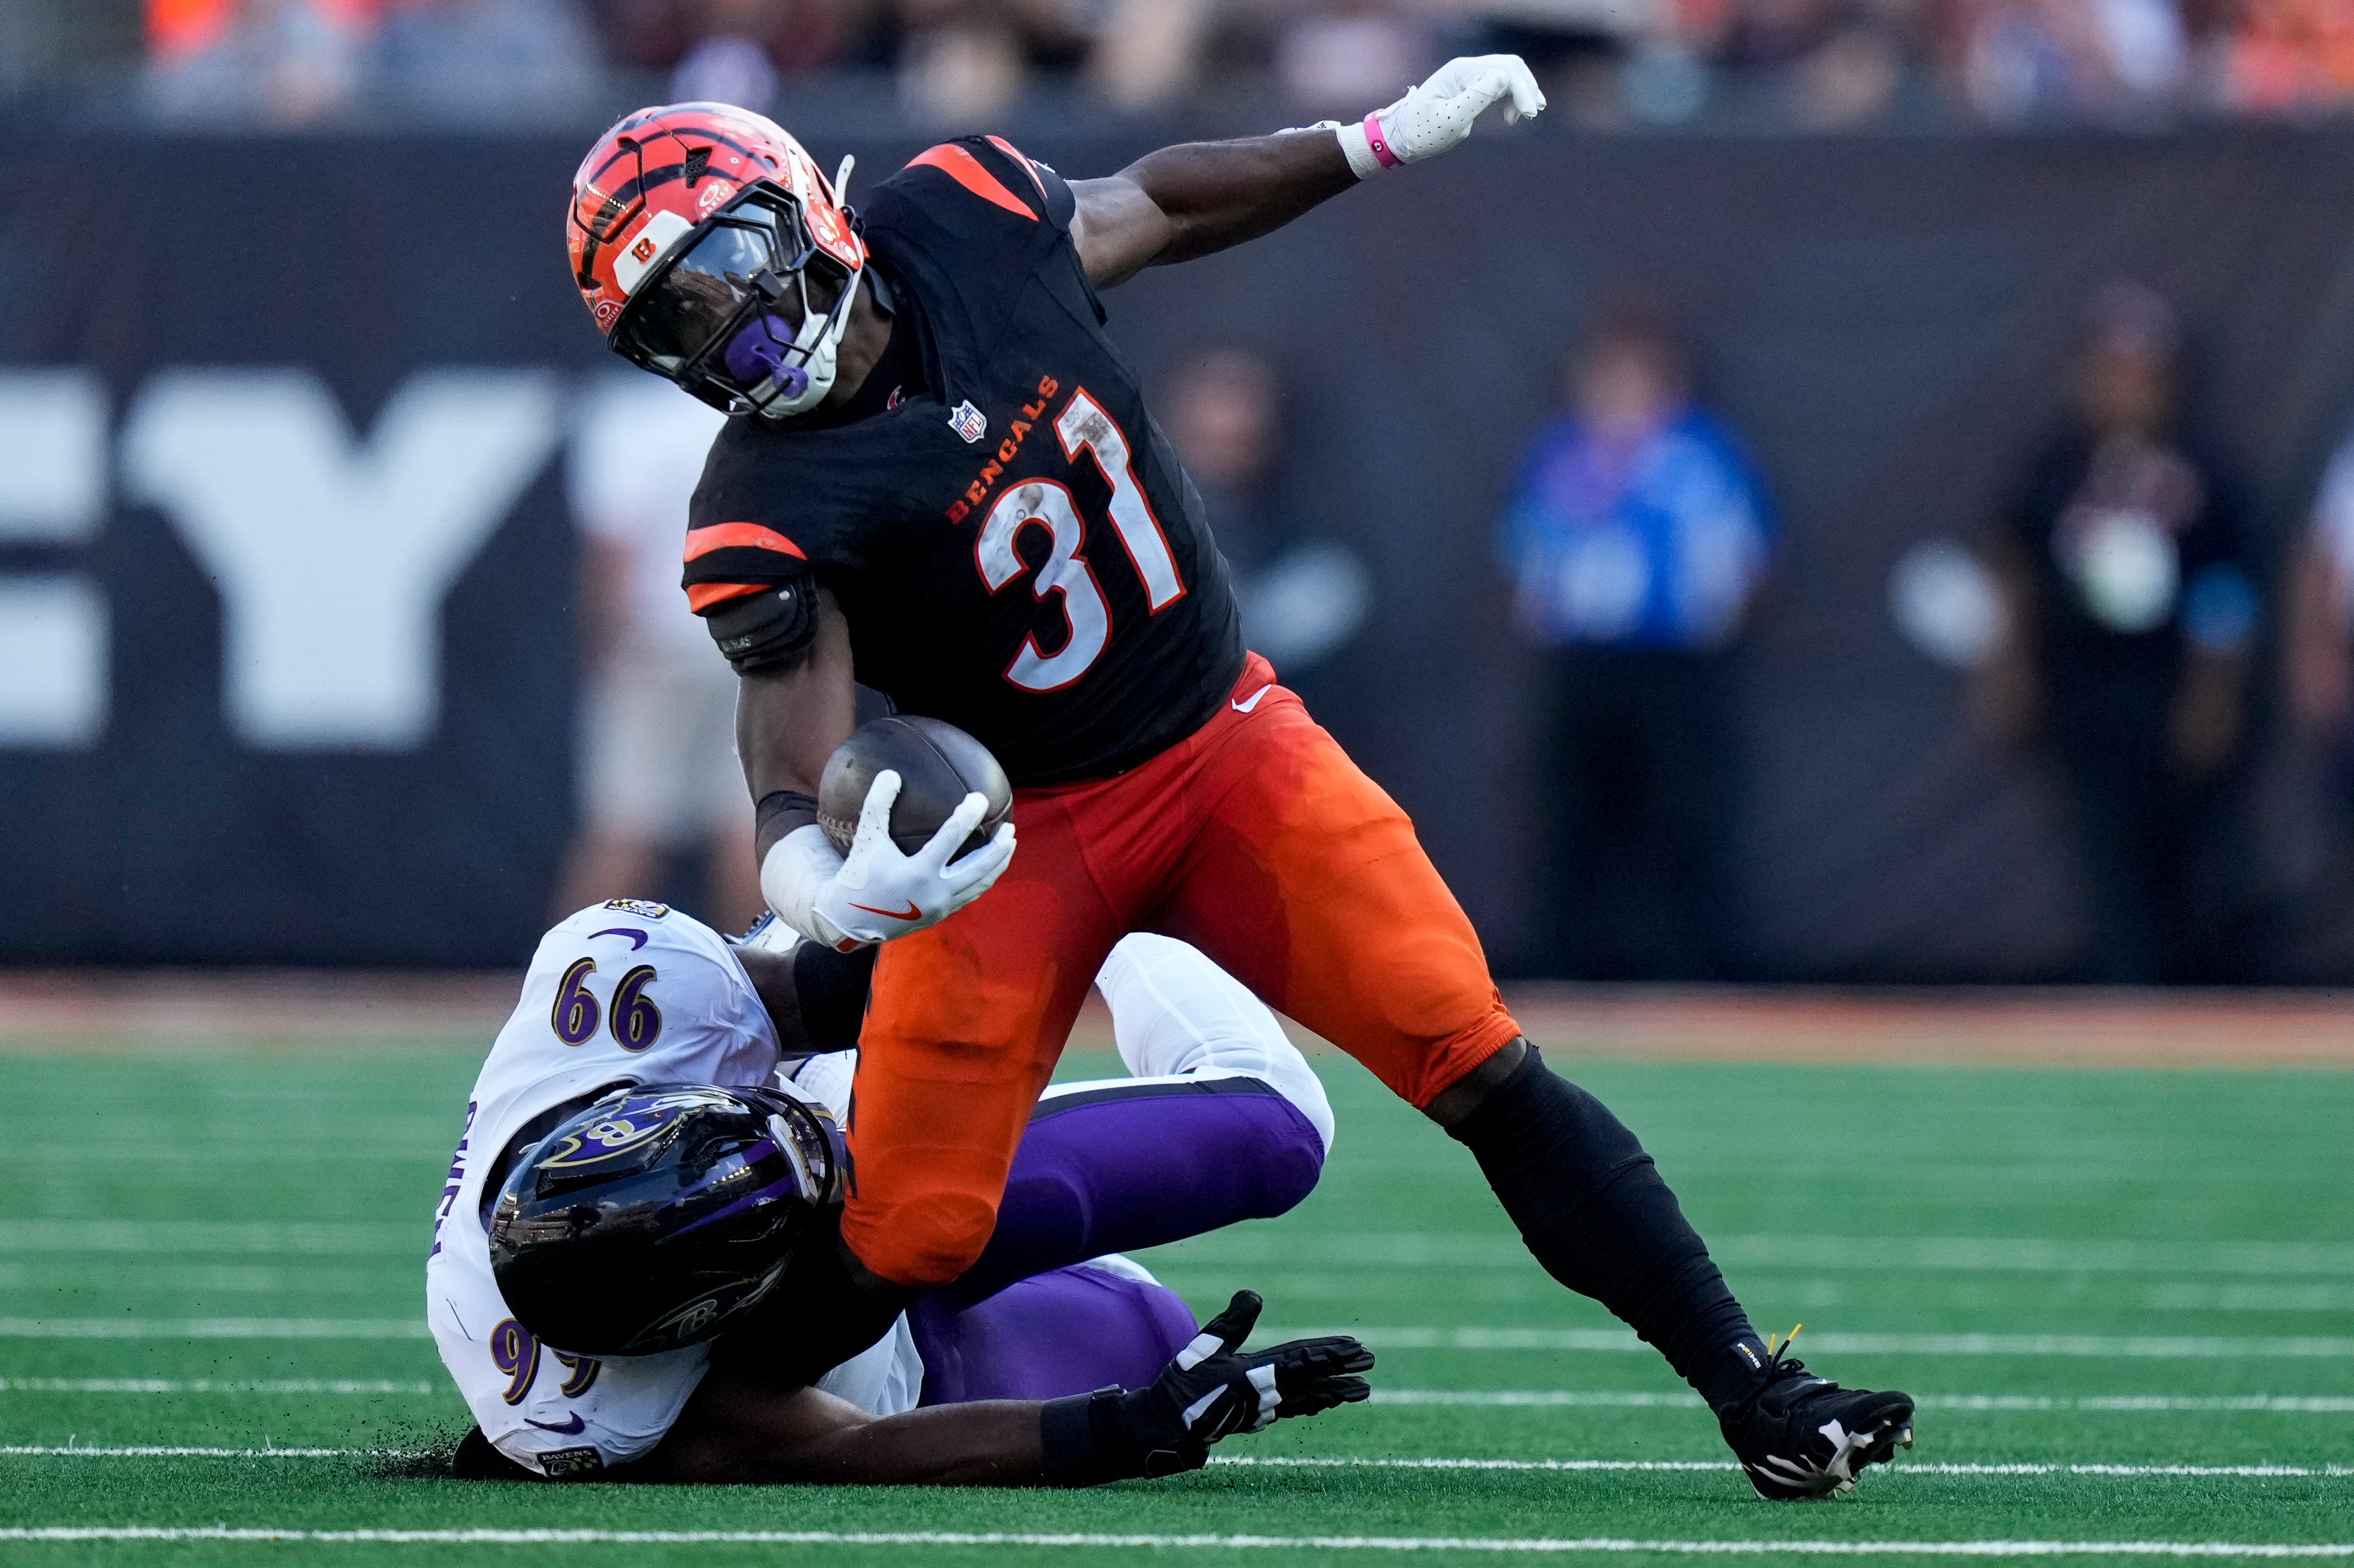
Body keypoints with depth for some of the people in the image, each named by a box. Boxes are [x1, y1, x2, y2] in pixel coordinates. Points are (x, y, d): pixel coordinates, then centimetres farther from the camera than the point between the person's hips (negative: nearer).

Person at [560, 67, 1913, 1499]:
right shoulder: (768, 518, -21)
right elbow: (793, 788, -31)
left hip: (1228, 738, 3)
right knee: (901, 1239, -11)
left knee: (1482, 1068, -10)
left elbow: (1158, 206, 13)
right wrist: (832, 895, -53)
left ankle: (1751, 1389, -8)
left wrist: (1384, 140, 17)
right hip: (1022, 830, -3)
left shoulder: (963, 220, -9)